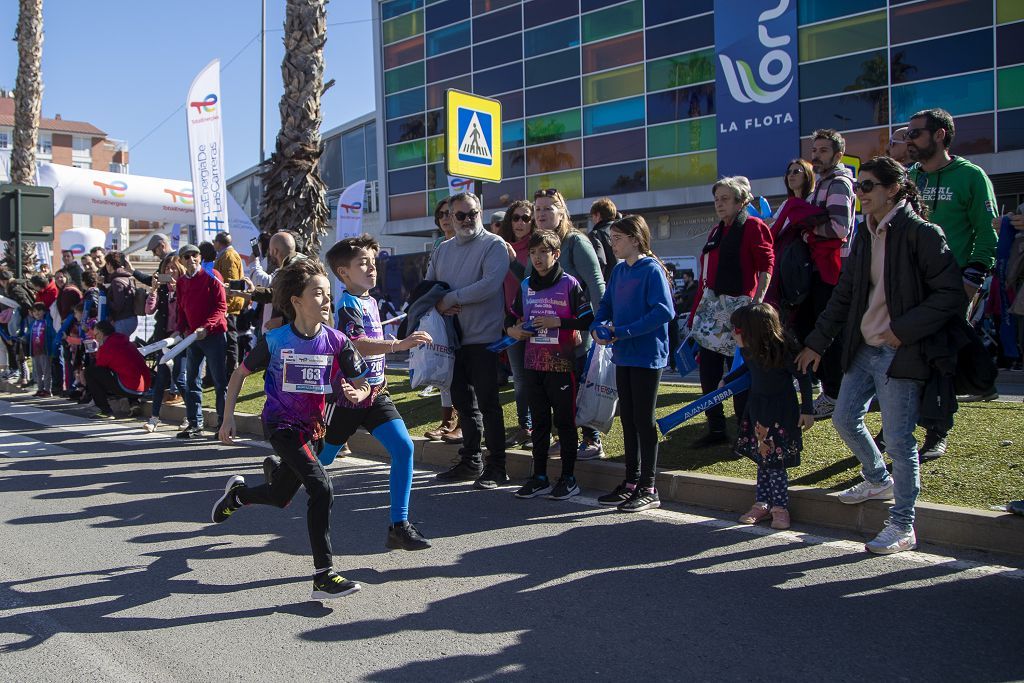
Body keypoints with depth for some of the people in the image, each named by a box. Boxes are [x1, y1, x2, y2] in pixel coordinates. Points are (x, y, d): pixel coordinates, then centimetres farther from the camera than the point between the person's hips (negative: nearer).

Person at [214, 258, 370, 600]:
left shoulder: (336, 341, -9)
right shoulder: (274, 340, -14)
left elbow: (363, 384, -6)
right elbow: (240, 373, 0)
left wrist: (357, 394, -30)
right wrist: (228, 418, -1)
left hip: (311, 427, 5)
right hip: (280, 424, -5)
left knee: (280, 497, 21)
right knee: (322, 489, -22)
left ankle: (238, 492, 54)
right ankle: (324, 576, -17)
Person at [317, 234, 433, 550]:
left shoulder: (371, 302, 10)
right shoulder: (347, 304, -16)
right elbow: (354, 344, -34)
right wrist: (399, 344, -45)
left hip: (374, 393, 7)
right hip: (347, 394, -6)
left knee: (403, 447, -11)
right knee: (321, 459, 11)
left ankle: (399, 525, -7)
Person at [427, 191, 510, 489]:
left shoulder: (493, 245, -6)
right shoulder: (443, 249, 15)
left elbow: (490, 284, -20)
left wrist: (451, 299, -15)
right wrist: (437, 305, -5)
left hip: (483, 338, -7)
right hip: (451, 338, 7)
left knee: (487, 403, -2)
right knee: (462, 402, 14)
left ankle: (496, 467, 8)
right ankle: (470, 462, 26)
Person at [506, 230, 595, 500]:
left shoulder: (570, 284, -6)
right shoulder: (526, 286, 11)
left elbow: (588, 320, -9)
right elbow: (512, 316, 20)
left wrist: (557, 322, -17)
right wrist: (511, 329, -1)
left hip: (562, 364, -5)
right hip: (533, 364, 5)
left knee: (565, 421, 4)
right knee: (539, 421, 11)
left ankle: (569, 478, 14)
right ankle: (540, 478, 19)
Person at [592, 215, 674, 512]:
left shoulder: (651, 270, -12)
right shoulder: (618, 271, 11)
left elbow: (663, 311, -21)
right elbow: (606, 305, 16)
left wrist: (621, 332, -22)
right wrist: (598, 326, -6)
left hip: (647, 356, -7)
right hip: (623, 355, 7)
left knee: (643, 420, -2)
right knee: (628, 419, 13)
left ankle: (648, 489, 7)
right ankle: (631, 482, 23)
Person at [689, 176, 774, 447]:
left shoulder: (753, 227, -5)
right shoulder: (716, 231, 16)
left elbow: (766, 267, -12)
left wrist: (757, 301, -22)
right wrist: (696, 311, 14)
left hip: (738, 309, -7)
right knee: (708, 372, 7)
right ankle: (716, 430, 19)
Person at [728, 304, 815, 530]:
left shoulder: (781, 350, -23)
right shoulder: (749, 350, -4)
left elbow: (803, 377, -13)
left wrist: (807, 410, -11)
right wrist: (728, 380, 20)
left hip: (781, 411, -6)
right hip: (757, 407, 6)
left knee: (775, 461, -5)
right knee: (761, 459, 10)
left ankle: (780, 507, 7)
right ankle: (762, 504, 19)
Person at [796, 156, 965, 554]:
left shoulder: (921, 234, -11)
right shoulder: (864, 236, 12)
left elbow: (950, 295, -14)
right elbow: (844, 295, 15)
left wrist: (901, 330, -19)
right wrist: (817, 342, 13)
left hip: (900, 353, -8)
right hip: (863, 348, 8)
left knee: (898, 439, -3)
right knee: (845, 420, 15)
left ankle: (902, 526, 9)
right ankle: (878, 480, 41)